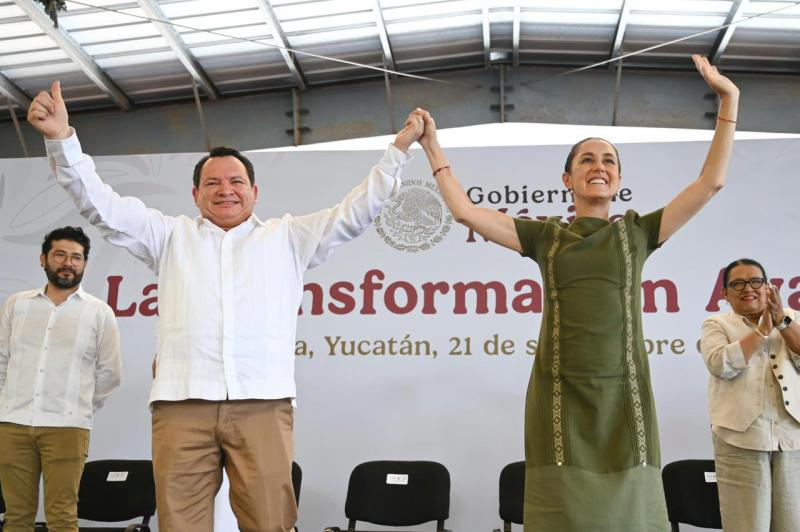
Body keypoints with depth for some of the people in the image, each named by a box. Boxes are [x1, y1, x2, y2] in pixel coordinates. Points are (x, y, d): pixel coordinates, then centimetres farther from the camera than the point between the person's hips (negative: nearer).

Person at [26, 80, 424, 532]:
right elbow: (102, 204, 16)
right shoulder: (171, 236, 22)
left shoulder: (288, 237, 20)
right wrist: (63, 138, 6)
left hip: (263, 403, -1)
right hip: (182, 404, 1)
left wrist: (400, 148, 12)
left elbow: (354, 212, 17)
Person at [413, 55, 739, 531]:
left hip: (623, 395, 1)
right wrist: (433, 145, 11)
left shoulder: (637, 232, 12)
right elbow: (465, 211, 7)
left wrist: (729, 100, 11)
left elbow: (712, 181, 10)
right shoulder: (545, 236, 11)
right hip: (561, 395, 0)